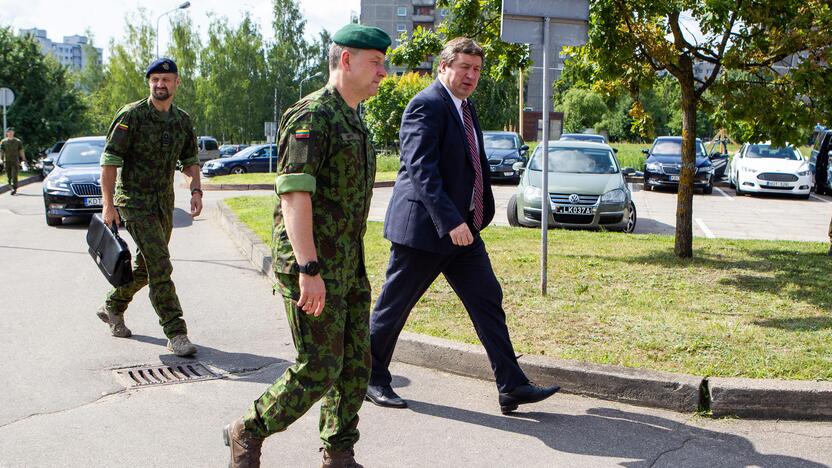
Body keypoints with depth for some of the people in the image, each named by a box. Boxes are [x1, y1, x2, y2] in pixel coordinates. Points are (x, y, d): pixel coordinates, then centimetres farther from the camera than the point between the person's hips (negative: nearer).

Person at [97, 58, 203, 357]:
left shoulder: (182, 121, 7)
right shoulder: (131, 116, -11)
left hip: (164, 203, 7)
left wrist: (196, 190, 1)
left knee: (146, 266, 16)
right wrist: (108, 204, -16)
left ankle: (112, 307, 40)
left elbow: (190, 160, 18)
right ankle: (176, 334, -9)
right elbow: (110, 160, -12)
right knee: (160, 266, -13)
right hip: (135, 201, -7)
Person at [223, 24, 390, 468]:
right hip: (309, 267, -9)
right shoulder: (311, 115, -13)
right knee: (318, 369, -6)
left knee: (355, 364, 9)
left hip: (348, 266, 9)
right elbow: (294, 194, -21)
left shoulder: (352, 121, 17)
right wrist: (309, 270, -26)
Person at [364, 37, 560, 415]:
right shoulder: (427, 105, -14)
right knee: (393, 306, 4)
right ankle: (371, 380, 21)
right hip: (423, 227, -9)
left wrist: (481, 212, 19)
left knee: (488, 301, 4)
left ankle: (512, 387, 7)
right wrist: (449, 221, -31)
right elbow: (421, 168, -24)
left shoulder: (466, 108, 15)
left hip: (461, 227, 9)